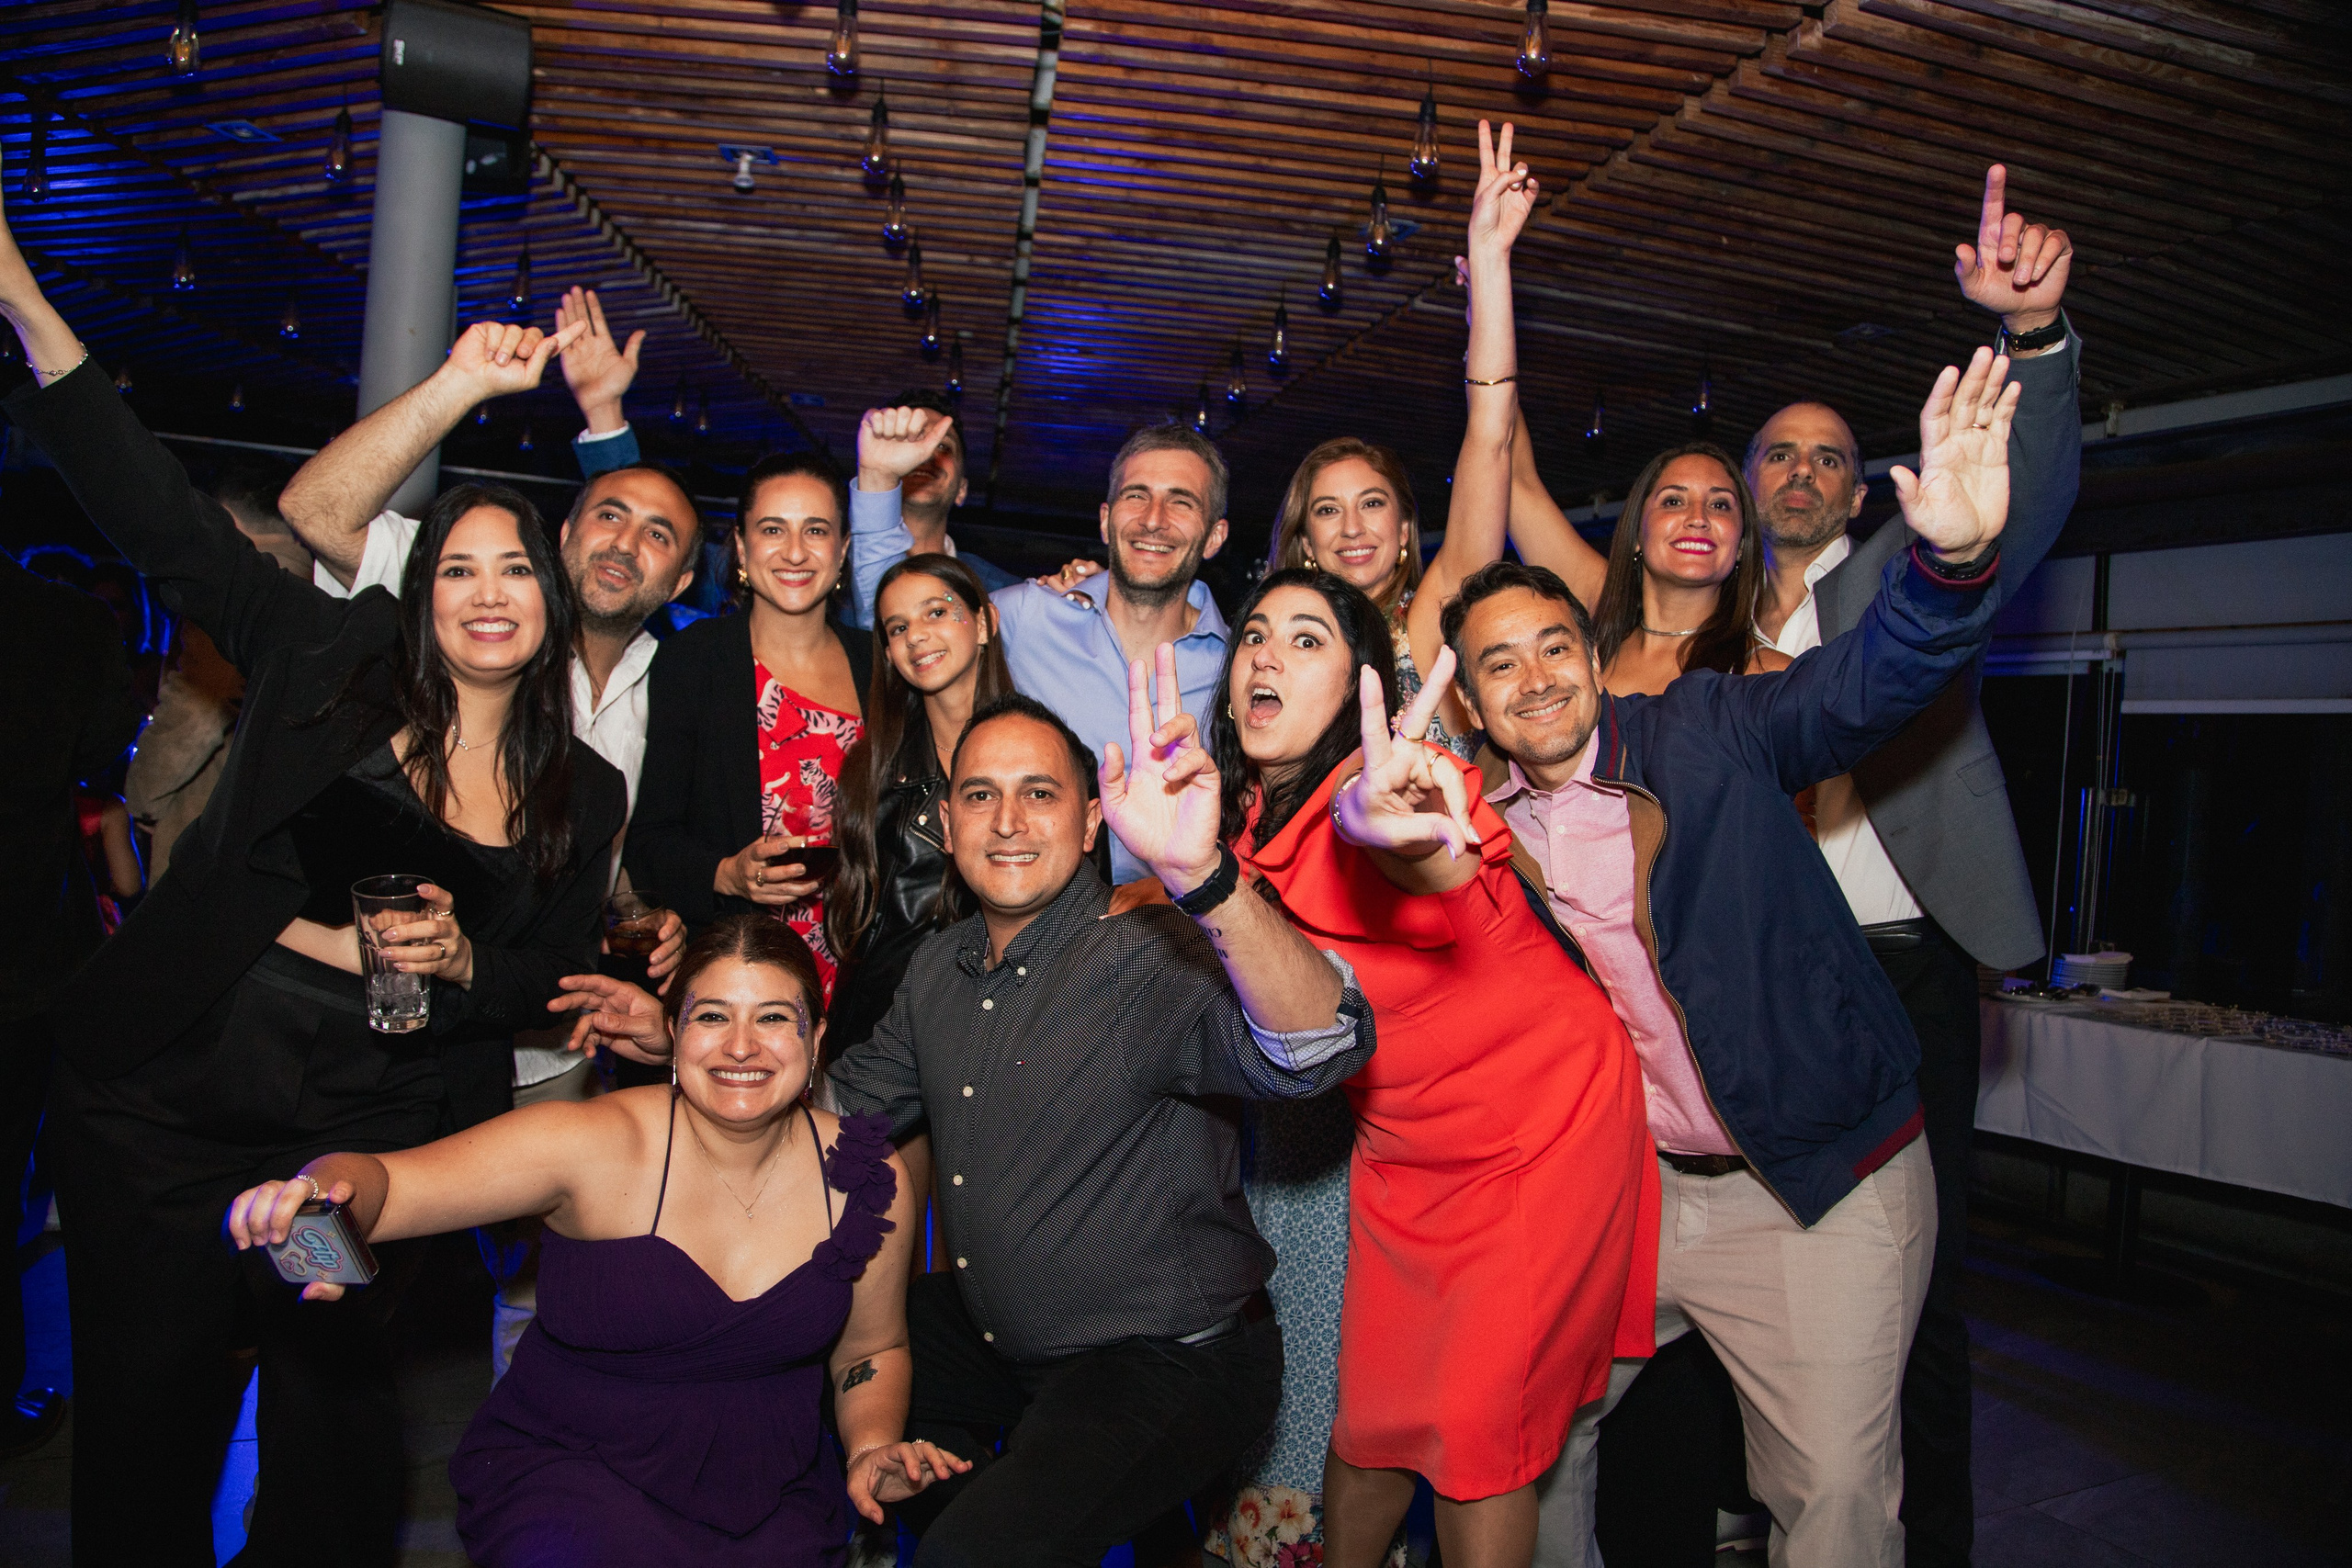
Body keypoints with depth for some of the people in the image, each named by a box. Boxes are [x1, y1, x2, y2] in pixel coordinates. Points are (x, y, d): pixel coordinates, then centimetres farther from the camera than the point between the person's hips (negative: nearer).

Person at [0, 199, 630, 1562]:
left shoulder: (586, 795, 4)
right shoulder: (334, 662, 1)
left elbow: (557, 983, 8)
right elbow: (168, 524, -3)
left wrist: (460, 963, -13)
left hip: (372, 1140, 1)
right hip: (169, 1105, 0)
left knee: (331, 1410, 9)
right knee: (145, 1409, 8)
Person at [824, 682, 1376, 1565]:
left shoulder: (1150, 962, -24)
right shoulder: (939, 969, 1)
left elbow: (1318, 1048, -43)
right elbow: (848, 1103, 16)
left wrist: (1199, 873, -59)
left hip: (1169, 1361, -7)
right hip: (990, 1330, 8)